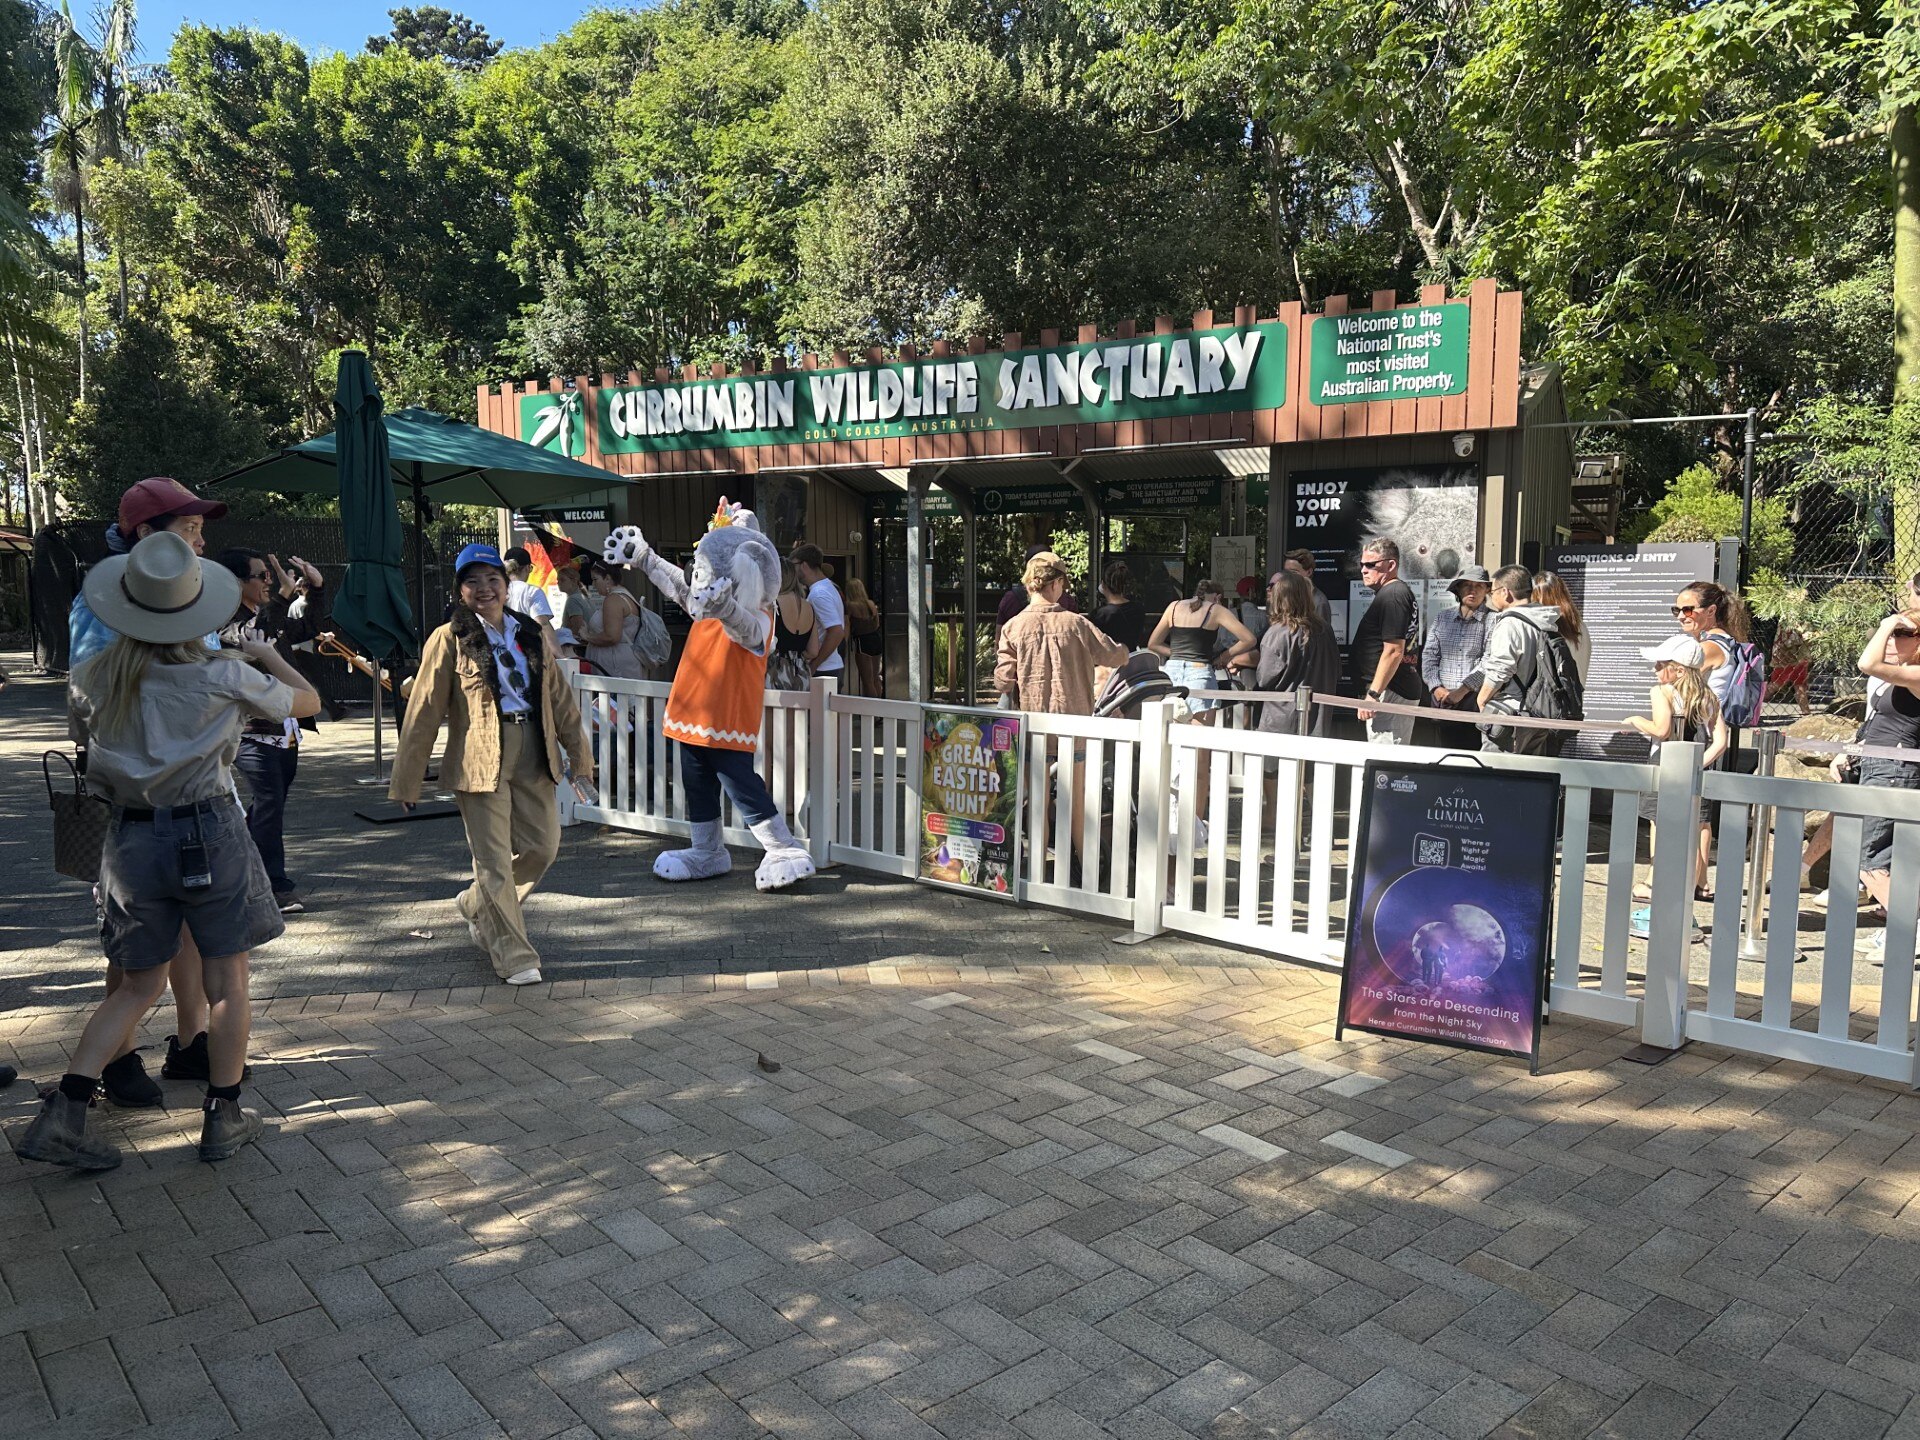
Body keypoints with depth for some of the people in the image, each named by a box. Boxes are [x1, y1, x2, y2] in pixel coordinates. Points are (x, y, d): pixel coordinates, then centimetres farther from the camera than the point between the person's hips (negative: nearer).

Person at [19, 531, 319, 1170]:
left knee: (135, 989, 17)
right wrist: (268, 656, 22)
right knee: (227, 986, 9)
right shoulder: (223, 676, -11)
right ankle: (223, 1119, 18)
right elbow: (308, 701, 5)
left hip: (131, 839, 4)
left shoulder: (99, 677, -1)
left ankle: (59, 1116, 9)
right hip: (209, 834, -4)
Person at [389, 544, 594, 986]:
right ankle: (513, 955, 12)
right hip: (480, 757, -5)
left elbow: (559, 697, 16)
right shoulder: (449, 639, -2)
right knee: (493, 858, -1)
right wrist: (406, 779, -4)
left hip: (532, 753, 5)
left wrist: (579, 754, 15)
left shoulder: (533, 634, 12)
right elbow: (424, 712, -3)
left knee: (542, 845, 8)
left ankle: (476, 906, 34)